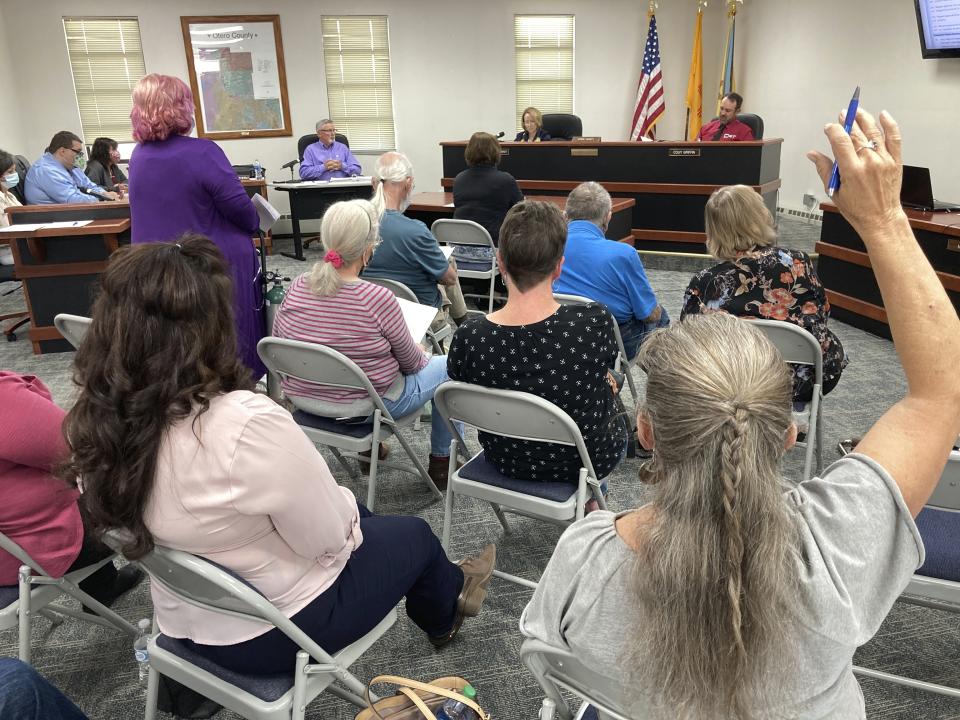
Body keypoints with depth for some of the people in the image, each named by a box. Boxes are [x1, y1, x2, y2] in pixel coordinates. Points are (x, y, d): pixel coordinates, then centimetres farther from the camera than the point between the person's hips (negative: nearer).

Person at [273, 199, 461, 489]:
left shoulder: (297, 288, -13)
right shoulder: (378, 299, -27)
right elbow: (411, 362, -12)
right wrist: (422, 355, 12)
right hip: (363, 406, -6)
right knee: (448, 366, 17)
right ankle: (440, 462, 29)